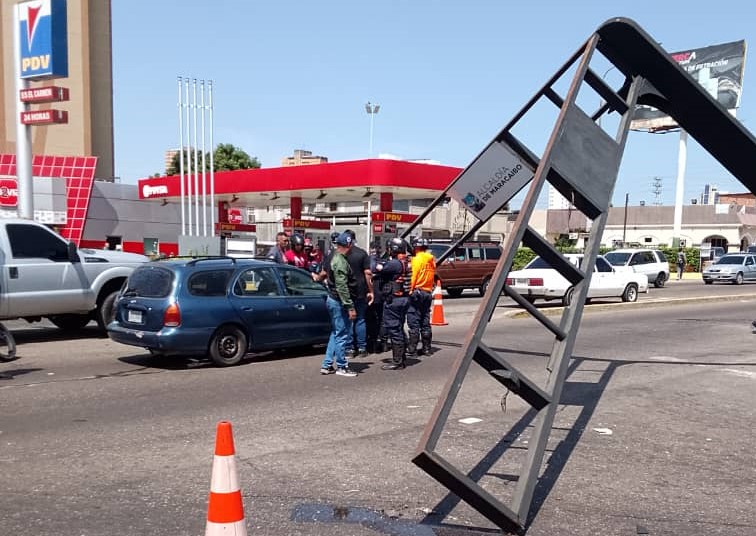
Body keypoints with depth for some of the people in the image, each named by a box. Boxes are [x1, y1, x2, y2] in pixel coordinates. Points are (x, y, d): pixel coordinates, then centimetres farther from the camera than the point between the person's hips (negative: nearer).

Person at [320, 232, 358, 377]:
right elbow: (342, 287, -24)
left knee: (336, 333, 17)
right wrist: (350, 307, -23)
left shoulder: (334, 257, 11)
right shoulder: (340, 261, -19)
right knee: (342, 336, -1)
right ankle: (342, 367, 8)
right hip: (339, 302, -11)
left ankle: (327, 365, 20)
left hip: (332, 299, 11)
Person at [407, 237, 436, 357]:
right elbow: (431, 275, 14)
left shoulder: (417, 258, -9)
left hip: (417, 291, -7)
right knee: (425, 322, 12)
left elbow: (414, 275, -13)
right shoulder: (431, 259, 13)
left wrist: (411, 289, -11)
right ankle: (426, 348, 16)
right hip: (428, 292, 7)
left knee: (414, 322, -6)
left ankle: (412, 350, -8)